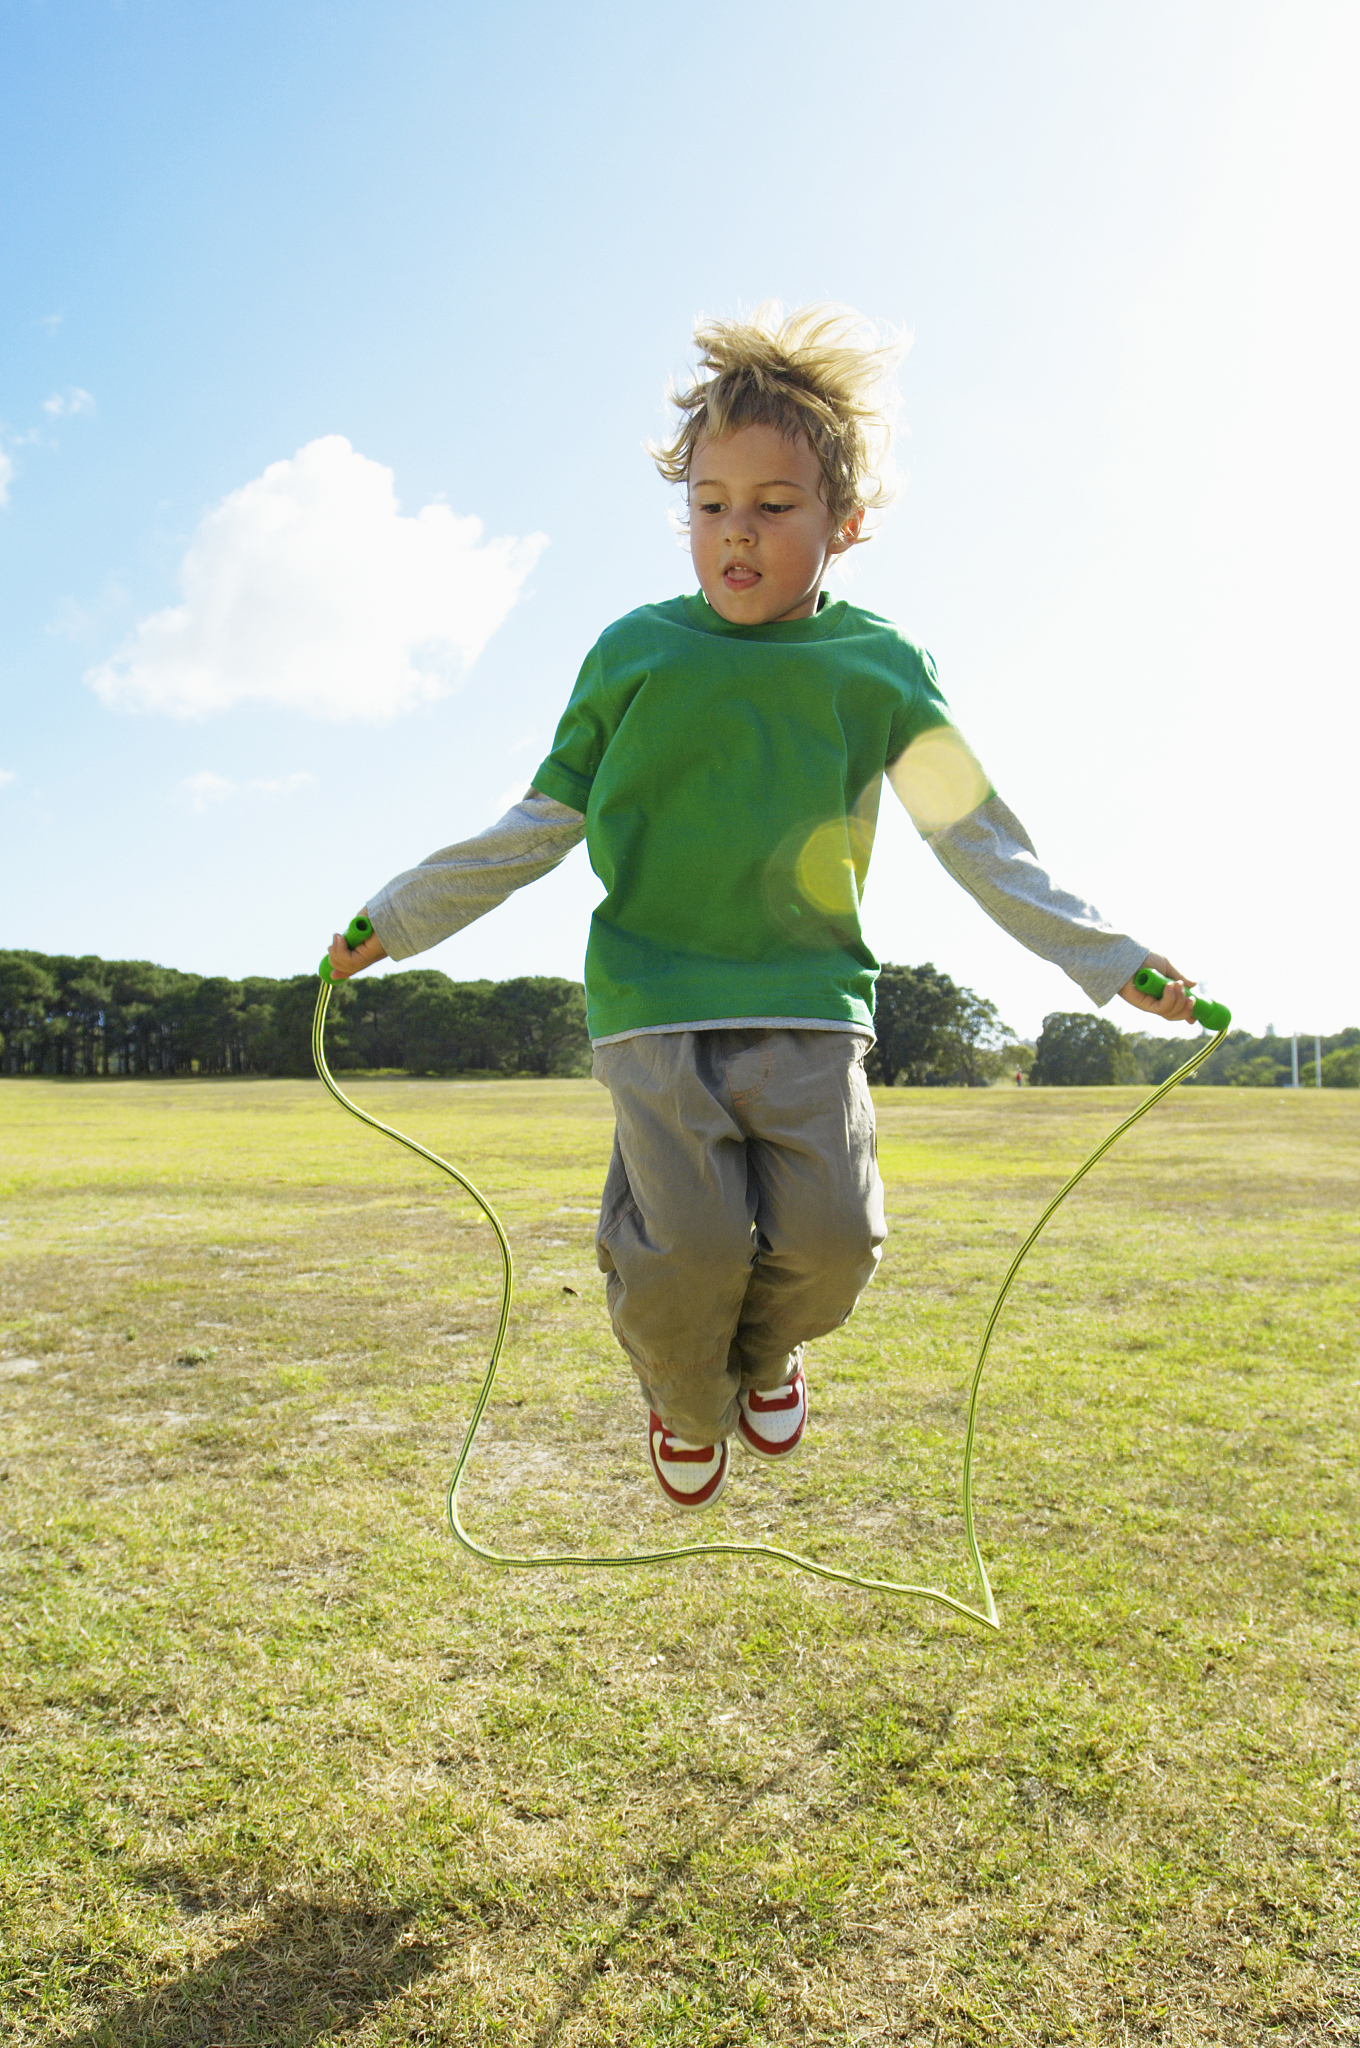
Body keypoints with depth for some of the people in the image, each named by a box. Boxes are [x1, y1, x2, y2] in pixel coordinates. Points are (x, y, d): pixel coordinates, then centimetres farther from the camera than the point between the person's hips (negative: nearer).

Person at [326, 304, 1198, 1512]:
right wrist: (398, 918, 10)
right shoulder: (635, 653, 4)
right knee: (690, 1245, -13)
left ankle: (768, 1343, 26)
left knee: (831, 1233, -13)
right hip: (653, 1002, -1)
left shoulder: (877, 668, 5)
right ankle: (686, 1399, 24)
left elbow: (981, 841, 10)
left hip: (809, 1003, 1)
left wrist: (1114, 960, 6)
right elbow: (539, 827, 11)